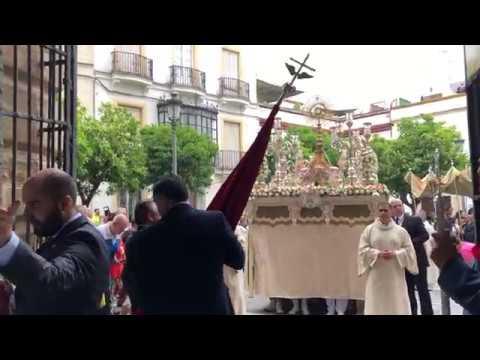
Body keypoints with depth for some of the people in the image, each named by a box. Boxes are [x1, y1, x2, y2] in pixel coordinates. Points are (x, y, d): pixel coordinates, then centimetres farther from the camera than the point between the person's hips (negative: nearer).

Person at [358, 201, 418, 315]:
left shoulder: (401, 231, 3)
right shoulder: (369, 230, 1)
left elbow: (409, 250, 2)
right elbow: (362, 249, -2)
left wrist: (395, 254, -13)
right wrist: (378, 254, -16)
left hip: (395, 275, 1)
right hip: (376, 275, -1)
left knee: (397, 304, 5)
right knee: (376, 305, 2)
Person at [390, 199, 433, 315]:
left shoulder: (415, 220, -3)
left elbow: (425, 235, -10)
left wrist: (410, 243, -21)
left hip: (417, 259, -3)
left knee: (423, 290, 2)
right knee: (408, 291, 11)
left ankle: (427, 313, 10)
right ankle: (411, 312, 20)